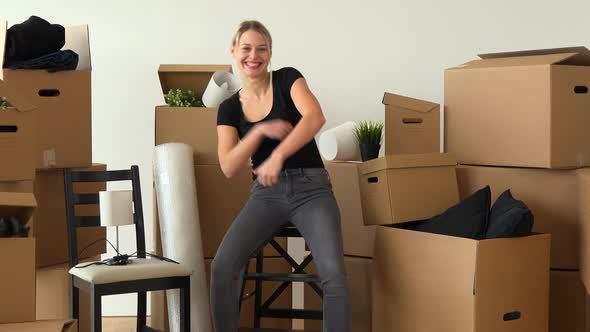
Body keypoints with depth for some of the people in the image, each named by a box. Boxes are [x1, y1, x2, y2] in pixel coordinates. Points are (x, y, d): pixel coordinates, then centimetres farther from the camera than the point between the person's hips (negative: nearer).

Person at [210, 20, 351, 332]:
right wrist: (261, 131, -15)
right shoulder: (229, 108, 8)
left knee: (333, 274, -24)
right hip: (266, 193, 3)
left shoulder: (287, 78, 1)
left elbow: (315, 117, -18)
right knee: (222, 267, -19)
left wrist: (277, 155, -30)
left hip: (311, 188, -2)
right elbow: (229, 167, -2)